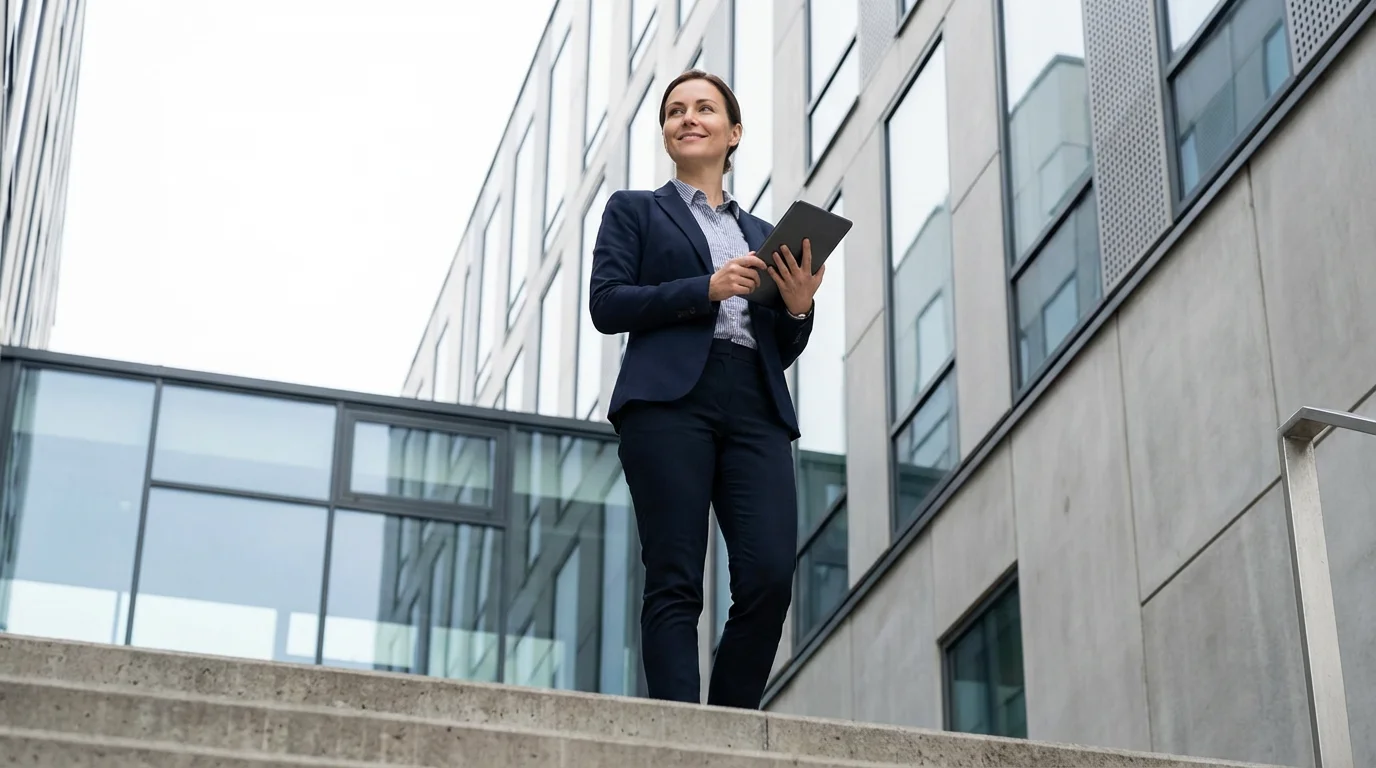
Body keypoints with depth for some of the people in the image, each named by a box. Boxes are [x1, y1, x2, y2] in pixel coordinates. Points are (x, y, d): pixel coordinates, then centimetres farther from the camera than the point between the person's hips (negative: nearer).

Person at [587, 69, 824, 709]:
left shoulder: (762, 235, 28)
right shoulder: (635, 210, 18)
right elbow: (605, 303, 3)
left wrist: (798, 306, 2)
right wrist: (707, 289, -7)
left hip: (756, 410, 3)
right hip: (671, 399, -3)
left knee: (769, 579, -13)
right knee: (675, 584, -12)